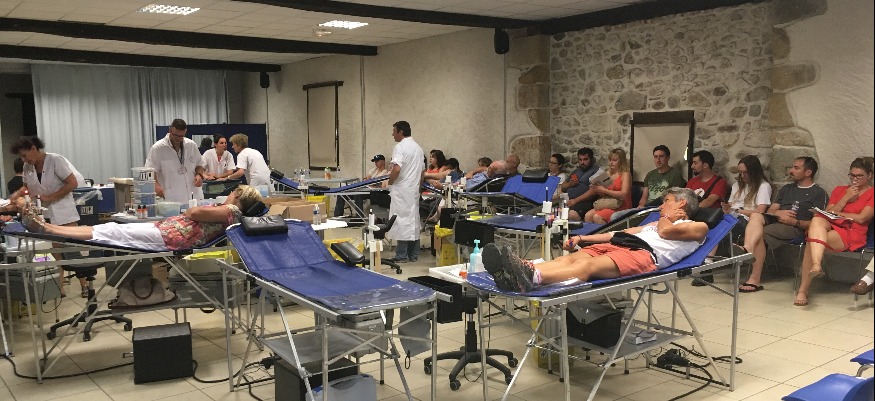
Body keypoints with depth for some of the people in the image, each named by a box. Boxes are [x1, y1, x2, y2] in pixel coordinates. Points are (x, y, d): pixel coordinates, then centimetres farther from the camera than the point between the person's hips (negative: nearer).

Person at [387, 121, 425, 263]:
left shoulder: (400, 147, -12)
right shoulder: (418, 148, 15)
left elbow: (396, 169, -23)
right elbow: (422, 171, 18)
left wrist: (390, 182, -9)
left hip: (401, 190, -8)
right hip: (414, 190, 8)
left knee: (401, 220, -4)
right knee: (414, 220, 10)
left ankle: (401, 255, -2)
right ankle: (413, 254, 15)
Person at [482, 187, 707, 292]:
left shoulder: (698, 227, 20)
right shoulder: (656, 223, 41)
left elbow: (666, 231, -1)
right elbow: (621, 232, 31)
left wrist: (666, 217, 23)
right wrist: (582, 238, 21)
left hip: (644, 254, -7)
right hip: (618, 244, 7)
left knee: (589, 265, -35)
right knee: (572, 258, -23)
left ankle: (532, 277, -61)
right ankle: (520, 270, -49)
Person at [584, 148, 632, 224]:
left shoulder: (625, 174, -4)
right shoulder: (608, 173, 15)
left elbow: (624, 194, -18)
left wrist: (604, 190, -20)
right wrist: (596, 190, -5)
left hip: (621, 206, -6)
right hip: (608, 203, 6)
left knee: (597, 217, -29)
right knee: (587, 216, -20)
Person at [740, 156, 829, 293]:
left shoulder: (818, 193, 10)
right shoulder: (786, 189, 31)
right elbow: (770, 211, 22)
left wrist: (794, 221, -16)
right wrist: (778, 213, -2)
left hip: (796, 228, -5)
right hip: (775, 221, 5)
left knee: (759, 234, -31)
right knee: (755, 216, -28)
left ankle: (754, 279, -36)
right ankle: (747, 250, -52)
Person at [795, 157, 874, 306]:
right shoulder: (839, 190, 27)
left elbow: (861, 218, -4)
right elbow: (827, 213, 14)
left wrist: (836, 213, 4)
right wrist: (846, 198, 4)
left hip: (852, 234, -4)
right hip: (830, 226, 4)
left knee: (811, 243, -33)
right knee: (817, 220, -37)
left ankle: (803, 290, -37)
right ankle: (816, 265, -56)